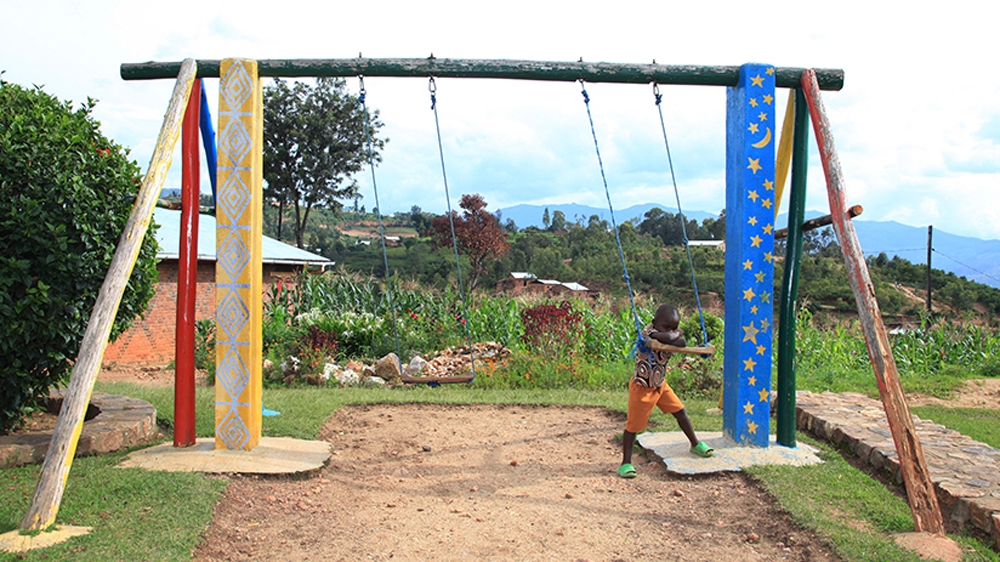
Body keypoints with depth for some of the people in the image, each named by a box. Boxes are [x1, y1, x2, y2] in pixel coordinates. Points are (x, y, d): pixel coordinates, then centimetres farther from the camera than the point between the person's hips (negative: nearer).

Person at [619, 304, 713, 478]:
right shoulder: (648, 333, -24)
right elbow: (668, 338, -39)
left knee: (680, 411, 14)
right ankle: (626, 463, 4)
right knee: (633, 425, -3)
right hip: (642, 387, -8)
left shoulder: (670, 334, 2)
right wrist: (678, 333, -20)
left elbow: (681, 343, -11)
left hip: (660, 384, 8)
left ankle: (695, 444, 34)